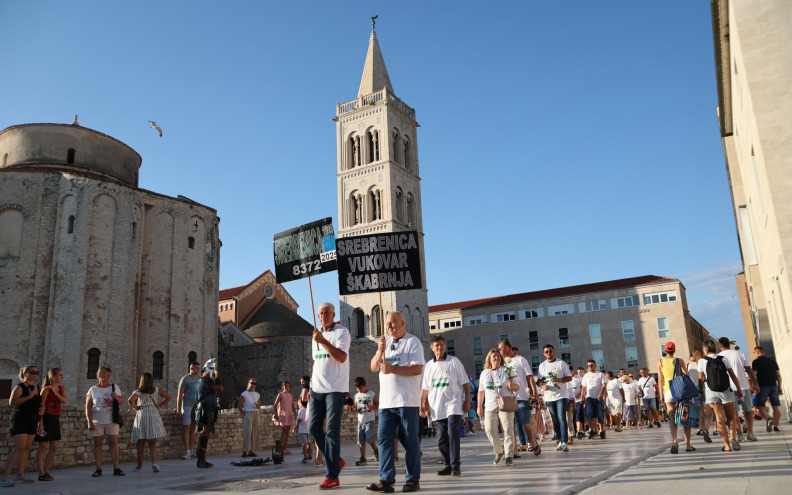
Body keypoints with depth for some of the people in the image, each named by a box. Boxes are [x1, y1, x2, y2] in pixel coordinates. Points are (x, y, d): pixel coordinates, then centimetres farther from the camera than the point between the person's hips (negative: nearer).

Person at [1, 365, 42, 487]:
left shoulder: (35, 387, 17)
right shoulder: (19, 387, -6)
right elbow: (12, 402, -20)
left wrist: (40, 410, 12)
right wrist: (29, 396, -23)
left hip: (32, 421, 8)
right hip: (20, 420, -8)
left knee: (26, 449, 6)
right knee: (19, 448, -17)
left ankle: (20, 476, 10)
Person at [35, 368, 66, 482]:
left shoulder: (62, 389, 10)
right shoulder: (46, 389, -10)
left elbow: (64, 401, -5)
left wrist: (55, 392, -15)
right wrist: (40, 423, -19)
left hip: (55, 420, 7)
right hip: (45, 418, -7)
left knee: (54, 447, 8)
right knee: (43, 447, -1)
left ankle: (46, 471, 19)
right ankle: (41, 474, 4)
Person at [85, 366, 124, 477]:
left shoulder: (114, 387, 9)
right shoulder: (93, 390, 3)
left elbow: (122, 401, 12)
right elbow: (87, 407, -1)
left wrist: (116, 397, -9)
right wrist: (90, 422, -10)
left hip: (111, 420, 1)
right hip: (97, 421, -1)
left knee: (113, 443, -3)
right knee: (97, 444, 3)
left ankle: (116, 468, -1)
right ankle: (98, 469, 9)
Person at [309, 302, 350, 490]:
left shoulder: (341, 332, -5)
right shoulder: (317, 335, 17)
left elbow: (341, 357, -19)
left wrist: (322, 341, -22)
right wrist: (311, 385, 18)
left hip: (336, 389, -7)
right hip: (317, 389, 7)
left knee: (332, 431, -6)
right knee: (314, 428, 4)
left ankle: (332, 476, -1)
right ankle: (336, 461, 23)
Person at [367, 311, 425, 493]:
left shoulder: (413, 342, -1)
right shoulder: (386, 343, 18)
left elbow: (418, 369, -12)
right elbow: (374, 367, 12)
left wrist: (392, 369, -17)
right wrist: (380, 351, -6)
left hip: (407, 401, -6)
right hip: (386, 401, 6)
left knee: (411, 441, 1)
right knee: (384, 439, 1)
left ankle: (413, 480, 9)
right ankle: (386, 480, 5)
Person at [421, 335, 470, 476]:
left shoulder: (454, 361, 2)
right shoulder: (428, 366, 12)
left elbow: (465, 383, 4)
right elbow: (424, 388, 17)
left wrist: (467, 401, -1)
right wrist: (423, 405, 11)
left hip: (453, 403, -4)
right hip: (437, 406, 4)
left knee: (452, 432, -16)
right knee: (441, 438, 6)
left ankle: (456, 465, -10)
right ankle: (449, 465, 16)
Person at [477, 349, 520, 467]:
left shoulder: (507, 371, 7)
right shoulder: (484, 373, 14)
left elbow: (517, 387, 7)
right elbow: (481, 391, 17)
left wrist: (512, 386, -16)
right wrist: (479, 407, 14)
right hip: (490, 406, 2)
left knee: (508, 430, -7)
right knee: (489, 430, -6)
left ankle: (509, 456, -1)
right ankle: (499, 452, 15)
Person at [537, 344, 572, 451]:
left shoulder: (561, 363, 2)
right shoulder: (542, 365, 11)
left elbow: (569, 377, 1)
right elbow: (540, 380, 13)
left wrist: (559, 380, -16)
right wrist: (542, 385, -9)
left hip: (561, 395, -4)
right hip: (549, 396, 4)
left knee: (561, 418, -13)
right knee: (555, 420, 6)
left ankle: (565, 442, -13)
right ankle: (560, 441, 14)